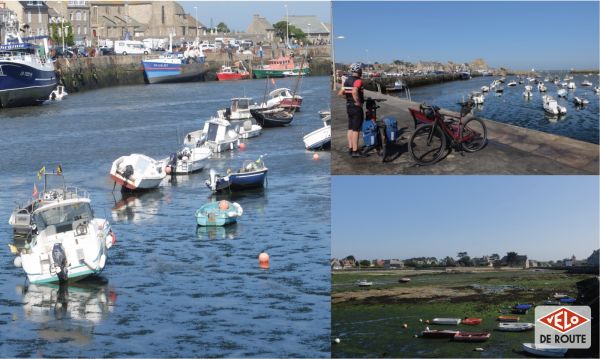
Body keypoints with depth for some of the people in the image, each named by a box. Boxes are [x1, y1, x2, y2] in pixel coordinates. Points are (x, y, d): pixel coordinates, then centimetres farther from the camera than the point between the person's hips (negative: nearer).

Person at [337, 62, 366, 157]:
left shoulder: (347, 80, 9)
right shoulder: (358, 81, -16)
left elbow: (340, 93, 9)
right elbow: (354, 92, -32)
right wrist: (358, 102, -21)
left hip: (348, 106, 9)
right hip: (356, 107, -9)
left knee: (350, 128, 15)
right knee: (356, 129, -7)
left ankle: (350, 148, 21)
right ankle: (355, 151, -7)